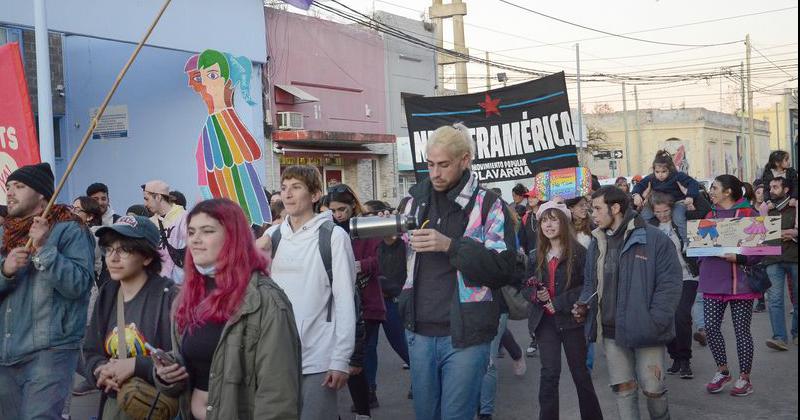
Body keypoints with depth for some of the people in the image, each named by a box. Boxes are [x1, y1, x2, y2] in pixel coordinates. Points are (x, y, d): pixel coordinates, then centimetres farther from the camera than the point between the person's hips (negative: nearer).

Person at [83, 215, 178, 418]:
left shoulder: (169, 296, -16)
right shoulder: (106, 295, 6)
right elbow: (91, 352, 9)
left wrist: (135, 365, -24)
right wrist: (101, 371, -12)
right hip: (112, 403, 6)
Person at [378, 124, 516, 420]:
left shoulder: (489, 205, -4)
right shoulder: (415, 203, 9)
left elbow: (503, 269, -14)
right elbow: (397, 273, 10)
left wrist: (450, 245, -22)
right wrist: (390, 242, -10)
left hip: (465, 337, -4)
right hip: (419, 334, 5)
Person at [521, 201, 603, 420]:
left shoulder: (579, 252, -7)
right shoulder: (535, 256, 8)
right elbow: (526, 287, 14)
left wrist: (559, 303, -16)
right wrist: (536, 295, -9)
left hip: (571, 319, -3)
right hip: (545, 321, 3)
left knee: (580, 372, 8)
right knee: (549, 373, 1)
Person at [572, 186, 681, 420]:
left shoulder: (654, 239, -10)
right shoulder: (597, 244, 10)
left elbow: (670, 284, -12)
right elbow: (590, 282, 20)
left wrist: (654, 322, -18)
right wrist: (584, 304, 0)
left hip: (644, 329, -5)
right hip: (611, 331, 5)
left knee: (652, 387, 1)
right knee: (623, 388, 10)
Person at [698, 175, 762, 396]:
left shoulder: (748, 214, -5)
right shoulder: (711, 214, 12)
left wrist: (738, 258, -21)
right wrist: (703, 261, 1)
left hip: (740, 282, -5)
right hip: (713, 280, 5)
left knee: (742, 330, 2)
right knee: (711, 326, 3)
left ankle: (744, 377, 15)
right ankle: (722, 371, 21)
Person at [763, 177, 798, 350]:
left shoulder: (795, 207, 7)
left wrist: (794, 234, -11)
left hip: (794, 258, -1)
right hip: (773, 260, 1)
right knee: (774, 300, -8)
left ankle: (796, 333, 19)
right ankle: (780, 338, -10)